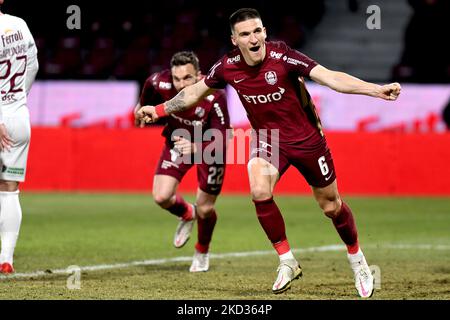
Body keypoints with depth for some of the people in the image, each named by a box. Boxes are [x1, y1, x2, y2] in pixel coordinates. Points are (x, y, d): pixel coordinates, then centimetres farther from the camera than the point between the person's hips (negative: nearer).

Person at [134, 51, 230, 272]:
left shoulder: (214, 98, -38)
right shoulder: (161, 84, -29)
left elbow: (221, 142, -38)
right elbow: (149, 85, -2)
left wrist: (195, 148, -57)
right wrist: (143, 106, 20)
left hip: (209, 147, -3)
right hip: (178, 140, 3)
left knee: (205, 209, 2)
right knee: (161, 197, -12)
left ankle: (202, 252, 37)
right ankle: (187, 215, 26)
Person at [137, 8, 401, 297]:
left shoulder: (282, 57, -24)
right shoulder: (227, 67, -12)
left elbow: (330, 78, -32)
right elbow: (195, 92, 7)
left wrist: (377, 90, -43)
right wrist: (159, 110, 11)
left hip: (307, 139, -2)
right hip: (268, 139, 2)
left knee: (331, 205, 6)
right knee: (260, 191, -25)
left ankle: (357, 260, 34)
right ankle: (287, 262, -8)